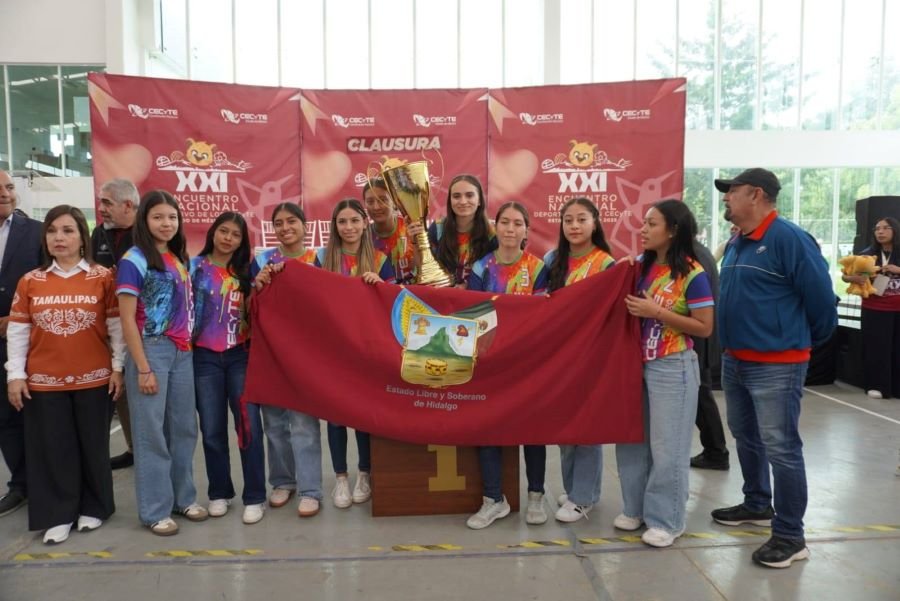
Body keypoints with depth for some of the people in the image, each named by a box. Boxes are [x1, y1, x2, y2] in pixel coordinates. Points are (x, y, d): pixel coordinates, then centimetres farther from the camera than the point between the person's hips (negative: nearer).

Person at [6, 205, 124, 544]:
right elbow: (17, 331, 5)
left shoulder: (103, 278, -3)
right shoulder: (30, 282, 3)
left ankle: (93, 508, 25)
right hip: (44, 381, 2)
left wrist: (118, 367, -4)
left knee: (93, 445, 9)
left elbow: (116, 326, -1)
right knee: (52, 448, 8)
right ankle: (58, 515, 20)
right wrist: (15, 375, 0)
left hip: (93, 378, -1)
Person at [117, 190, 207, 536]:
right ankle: (154, 511, 14)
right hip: (152, 351, -6)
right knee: (151, 432, 3)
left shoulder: (179, 259, 11)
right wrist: (143, 369, -14)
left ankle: (183, 498, 27)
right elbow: (127, 320, -11)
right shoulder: (134, 261, -8)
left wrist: (188, 345, 6)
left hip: (182, 352, 6)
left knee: (183, 428, 13)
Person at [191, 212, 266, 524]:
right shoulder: (195, 267, 2)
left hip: (240, 356, 1)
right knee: (212, 430, 7)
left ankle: (254, 497, 7)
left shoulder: (245, 272, 10)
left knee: (250, 426, -4)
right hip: (204, 358, -1)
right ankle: (219, 493, 24)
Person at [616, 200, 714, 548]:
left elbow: (705, 328, -14)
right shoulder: (642, 265, 5)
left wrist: (657, 312, -20)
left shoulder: (692, 274, -13)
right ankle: (636, 507, 29)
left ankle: (666, 520, 17)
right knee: (632, 439, 13)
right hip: (637, 363, 6)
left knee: (666, 446, 3)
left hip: (672, 369, -6)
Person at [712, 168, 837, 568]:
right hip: (734, 361, 9)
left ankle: (790, 536, 11)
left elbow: (820, 297, -11)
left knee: (781, 449, -1)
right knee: (746, 438, 20)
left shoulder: (788, 238, -16)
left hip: (776, 364, -9)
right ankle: (757, 505, 38)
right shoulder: (735, 244, 9)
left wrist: (809, 340, 3)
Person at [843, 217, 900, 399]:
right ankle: (877, 386, 11)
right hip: (874, 309, -1)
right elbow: (845, 275, -1)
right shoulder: (867, 254, -2)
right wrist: (853, 278, -22)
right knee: (877, 347, 2)